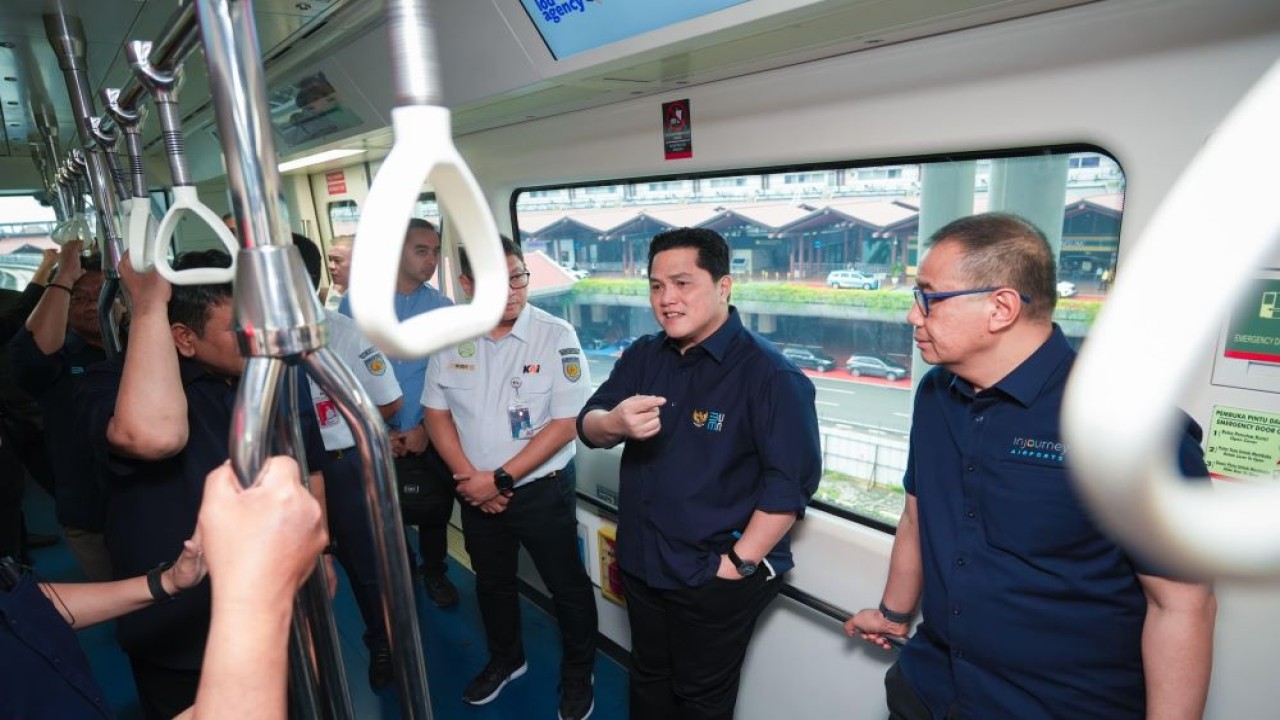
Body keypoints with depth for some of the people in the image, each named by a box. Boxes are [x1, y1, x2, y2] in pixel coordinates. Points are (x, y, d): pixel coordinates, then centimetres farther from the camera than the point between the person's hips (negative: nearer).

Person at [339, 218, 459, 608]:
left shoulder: (443, 306, -1)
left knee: (435, 511, 13)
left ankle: (434, 572, 39)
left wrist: (426, 428, -9)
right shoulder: (355, 303, -5)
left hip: (429, 437, 1)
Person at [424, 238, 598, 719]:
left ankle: (577, 677, 36)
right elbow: (437, 412, 3)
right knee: (491, 582, 23)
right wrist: (470, 477, -10)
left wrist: (500, 478, -17)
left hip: (542, 489, -4)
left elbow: (566, 422, -18)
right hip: (476, 492, 5)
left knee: (567, 587, 10)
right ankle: (505, 659, 50)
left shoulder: (556, 336, -18)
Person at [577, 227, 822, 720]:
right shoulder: (642, 356, 2)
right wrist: (614, 423, -26)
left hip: (716, 579, -5)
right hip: (641, 564, 6)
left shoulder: (769, 374, -19)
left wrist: (740, 562, -20)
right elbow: (587, 428, -3)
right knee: (648, 680, 26)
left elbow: (791, 479, -21)